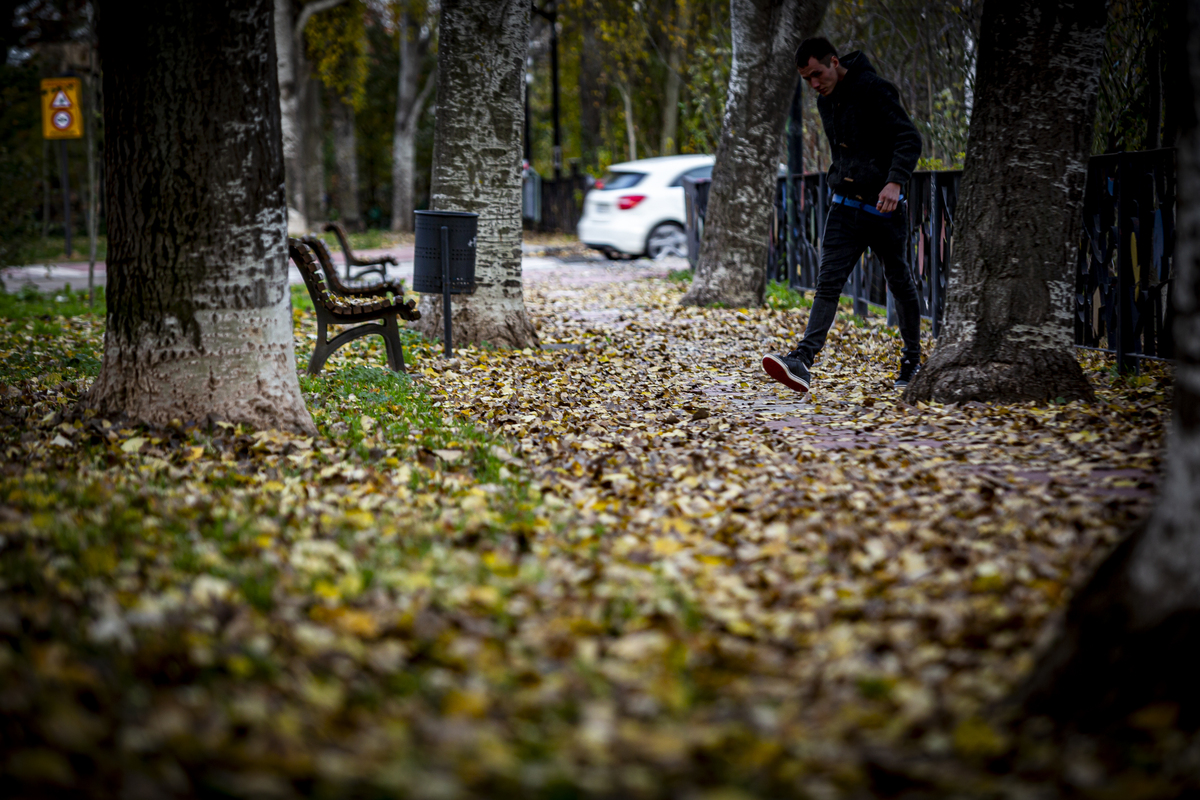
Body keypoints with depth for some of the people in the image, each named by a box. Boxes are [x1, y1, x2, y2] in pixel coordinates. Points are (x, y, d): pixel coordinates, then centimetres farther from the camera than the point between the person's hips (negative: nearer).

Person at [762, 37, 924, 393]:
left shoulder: (873, 90, -14)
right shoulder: (826, 101, 11)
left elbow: (909, 139, -20)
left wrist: (894, 181, -34)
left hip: (883, 207, -6)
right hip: (845, 206, 6)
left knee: (899, 283, 10)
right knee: (828, 283, -9)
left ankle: (913, 360, 27)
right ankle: (803, 361, -21)